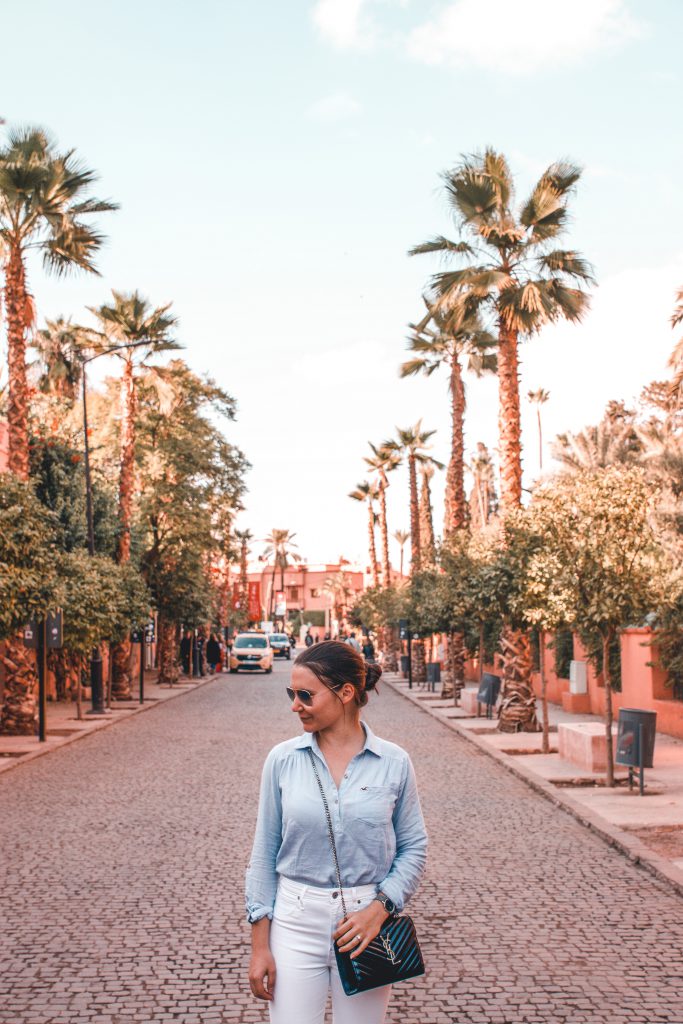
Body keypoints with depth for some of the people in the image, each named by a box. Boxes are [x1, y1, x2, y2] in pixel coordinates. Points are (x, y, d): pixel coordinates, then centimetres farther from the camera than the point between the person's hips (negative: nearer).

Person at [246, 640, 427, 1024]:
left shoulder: (394, 763, -4)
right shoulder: (282, 759, -2)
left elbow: (414, 847, 3)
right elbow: (265, 854, 2)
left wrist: (380, 907, -12)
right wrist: (260, 945, 0)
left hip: (366, 922, 0)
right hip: (296, 923, 0)